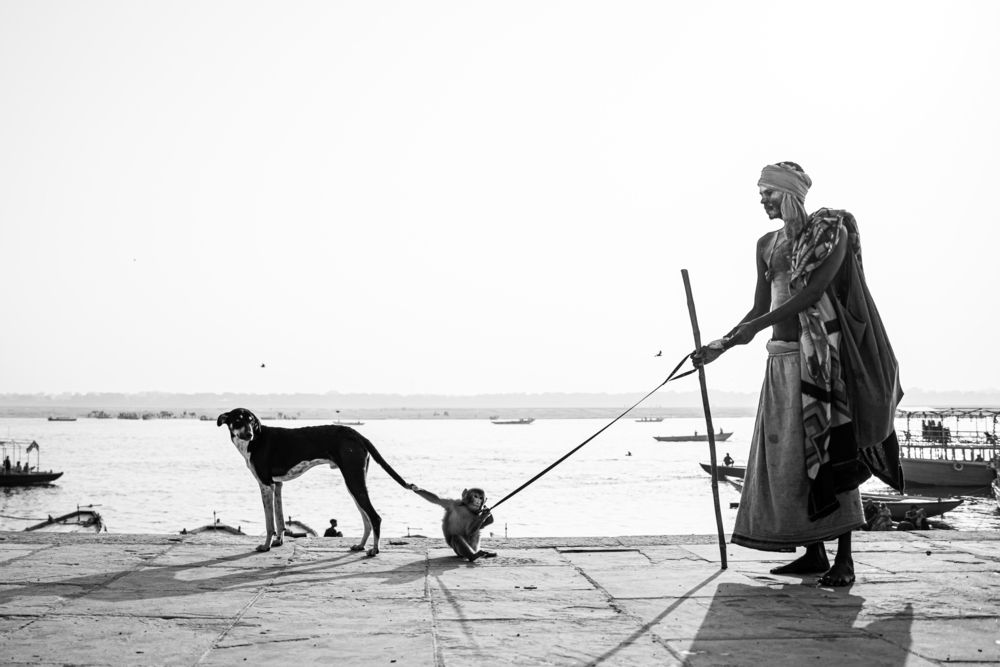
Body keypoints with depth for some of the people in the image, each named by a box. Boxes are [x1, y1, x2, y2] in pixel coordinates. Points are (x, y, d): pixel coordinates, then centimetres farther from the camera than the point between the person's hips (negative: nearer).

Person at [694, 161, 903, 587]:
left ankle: (844, 558, -6)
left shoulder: (831, 232, -3)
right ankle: (813, 552, 9)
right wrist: (722, 345, 9)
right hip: (781, 355, 6)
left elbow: (814, 290, -15)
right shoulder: (767, 244, 15)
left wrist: (758, 326, -20)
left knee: (830, 448, -8)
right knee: (785, 452, 2)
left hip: (823, 352, -6)